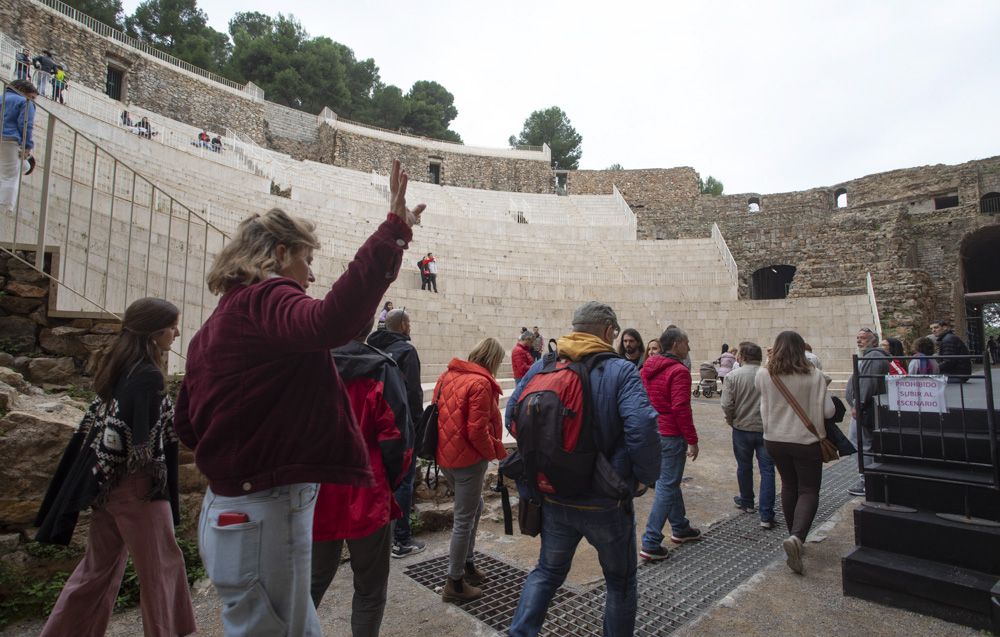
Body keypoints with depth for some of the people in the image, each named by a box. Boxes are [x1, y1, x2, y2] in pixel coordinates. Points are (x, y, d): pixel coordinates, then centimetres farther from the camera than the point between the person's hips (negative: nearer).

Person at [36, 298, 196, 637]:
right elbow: (144, 443, -24)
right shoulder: (147, 376, -20)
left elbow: (94, 426, 13)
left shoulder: (116, 367, 7)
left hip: (107, 482, 8)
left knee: (99, 566, 21)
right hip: (137, 486, -8)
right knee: (161, 566, 7)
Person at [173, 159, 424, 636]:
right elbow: (330, 323, -40)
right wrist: (393, 232, -38)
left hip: (230, 507, 10)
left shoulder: (216, 324, 14)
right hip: (266, 514, -10)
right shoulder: (263, 300, -16)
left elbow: (187, 425, 18)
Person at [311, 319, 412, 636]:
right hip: (366, 501, -3)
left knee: (313, 583, 25)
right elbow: (397, 439, -16)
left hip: (316, 500, 4)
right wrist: (386, 485, 1)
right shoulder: (380, 370, -12)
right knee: (370, 589, 16)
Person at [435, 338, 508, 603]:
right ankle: (454, 583, 20)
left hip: (445, 454, 8)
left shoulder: (448, 375, 5)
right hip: (468, 459, -8)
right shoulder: (480, 383, -19)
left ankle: (467, 565, 37)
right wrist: (496, 452, -5)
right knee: (465, 519, 6)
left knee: (474, 508, 25)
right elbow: (477, 430, -21)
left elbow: (439, 413, 11)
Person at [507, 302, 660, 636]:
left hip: (553, 498, 4)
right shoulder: (621, 371, -15)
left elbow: (513, 415, 1)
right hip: (606, 503, -3)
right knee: (620, 581, 23)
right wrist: (644, 476, -10)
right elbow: (642, 428, -26)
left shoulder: (542, 365, -3)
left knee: (547, 571, 25)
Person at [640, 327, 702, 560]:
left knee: (669, 481, 22)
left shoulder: (648, 368, 9)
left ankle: (680, 528, 37)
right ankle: (651, 543, 0)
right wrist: (692, 440, -16)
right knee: (667, 486, -2)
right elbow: (681, 409, -22)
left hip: (651, 433, 9)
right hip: (671, 436, -9)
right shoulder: (679, 371, -16)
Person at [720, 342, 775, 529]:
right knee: (767, 471, 6)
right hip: (767, 429, 1)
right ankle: (766, 516, 3)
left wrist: (731, 420, 3)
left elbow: (727, 404, -16)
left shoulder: (733, 376, -12)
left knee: (744, 467, 18)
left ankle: (747, 503, 37)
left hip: (742, 429, 0)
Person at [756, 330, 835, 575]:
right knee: (809, 490, 7)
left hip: (774, 440, 3)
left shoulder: (763, 375, -9)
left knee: (789, 486, 21)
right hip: (806, 440, -3)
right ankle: (797, 536, -14)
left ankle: (794, 535, 32)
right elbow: (828, 411, -11)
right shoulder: (814, 376, -14)